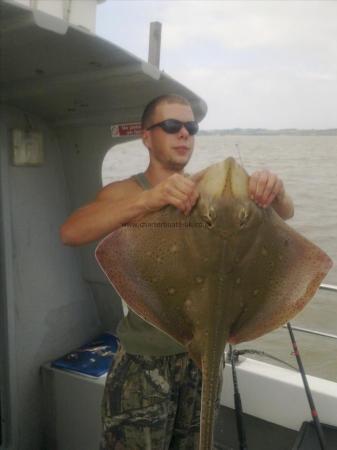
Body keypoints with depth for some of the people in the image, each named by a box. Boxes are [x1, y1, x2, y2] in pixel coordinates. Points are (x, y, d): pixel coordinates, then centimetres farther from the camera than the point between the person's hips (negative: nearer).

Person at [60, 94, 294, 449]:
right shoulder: (126, 192, -9)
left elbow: (285, 214, 0)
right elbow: (70, 233, -28)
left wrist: (274, 192, -25)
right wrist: (149, 198, -42)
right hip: (145, 362, -4)